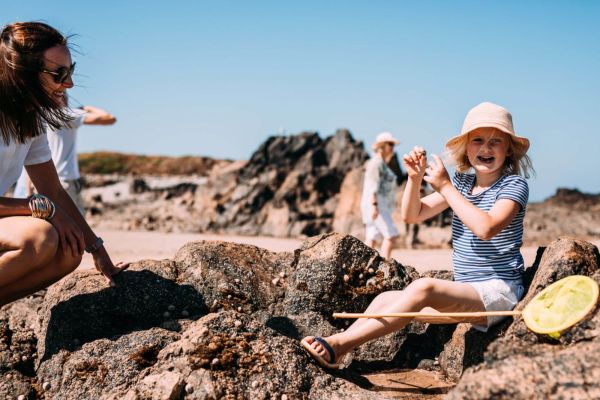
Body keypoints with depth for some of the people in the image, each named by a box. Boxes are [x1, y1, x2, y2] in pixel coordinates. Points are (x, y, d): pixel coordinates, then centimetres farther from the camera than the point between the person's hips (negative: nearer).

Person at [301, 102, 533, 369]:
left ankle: (337, 345, -34)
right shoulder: (461, 182, 13)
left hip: (497, 291, -8)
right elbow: (412, 215, 12)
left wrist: (444, 186, -20)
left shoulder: (514, 185, -7)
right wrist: (415, 178, -6)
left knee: (422, 288, -31)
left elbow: (486, 228, -26)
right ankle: (333, 357, -14)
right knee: (385, 299, -6)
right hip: (464, 291, 8)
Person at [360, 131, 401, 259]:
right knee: (391, 235, -14)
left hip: (381, 206, 10)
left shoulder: (382, 164, 22)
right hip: (376, 205, -10)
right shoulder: (376, 163, -9)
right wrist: (374, 205, -26)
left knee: (372, 239, 5)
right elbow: (372, 186, -18)